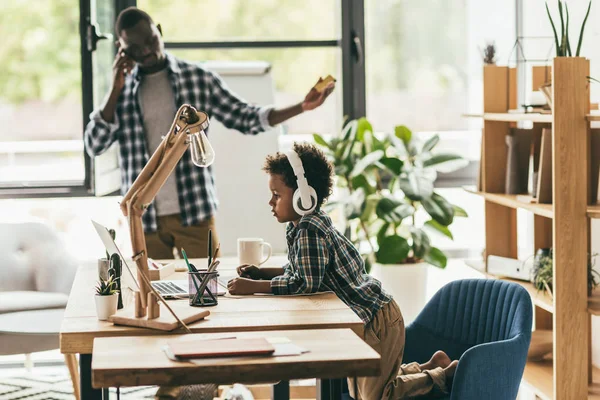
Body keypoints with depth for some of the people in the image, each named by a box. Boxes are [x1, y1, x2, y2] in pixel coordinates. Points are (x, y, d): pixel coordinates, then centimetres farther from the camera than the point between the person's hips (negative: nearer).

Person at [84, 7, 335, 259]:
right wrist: (115, 89, -7)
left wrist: (302, 107, -8)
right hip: (144, 219, 1)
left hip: (194, 212, -1)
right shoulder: (121, 90, 7)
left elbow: (245, 118, 4)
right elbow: (94, 146, 0)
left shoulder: (198, 79, 3)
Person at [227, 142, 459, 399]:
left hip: (377, 320, -10)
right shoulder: (301, 226, 5)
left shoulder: (309, 231, -25)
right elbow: (298, 270, 17)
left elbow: (305, 282, -33)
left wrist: (253, 287, -30)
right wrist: (260, 272, 4)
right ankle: (431, 367, 30)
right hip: (362, 319, 10)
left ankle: (443, 375, 14)